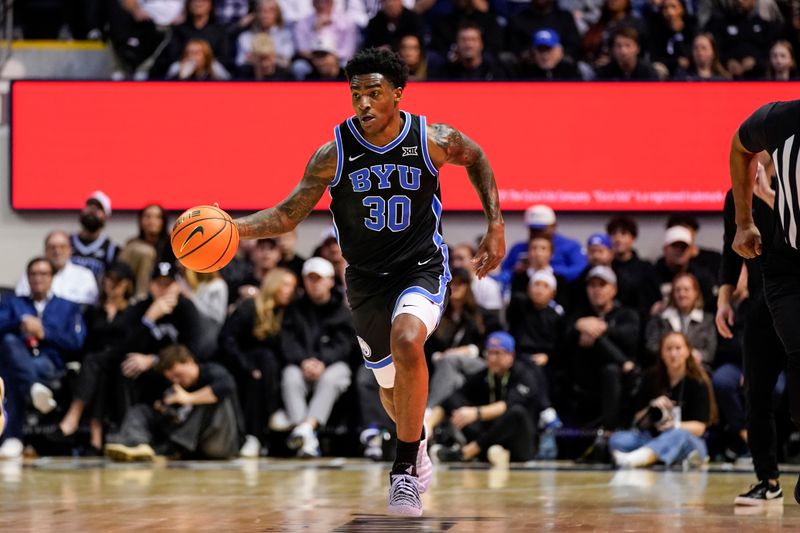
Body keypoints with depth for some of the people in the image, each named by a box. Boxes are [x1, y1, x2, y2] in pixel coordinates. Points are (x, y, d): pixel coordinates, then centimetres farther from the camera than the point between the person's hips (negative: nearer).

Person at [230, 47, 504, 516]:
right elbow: (289, 214, -9)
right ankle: (418, 446, 52)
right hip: (367, 278, 3)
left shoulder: (435, 140, -14)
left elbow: (477, 158, 8)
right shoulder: (334, 154, -14)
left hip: (422, 267, -3)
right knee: (390, 384, 16)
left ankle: (406, 469, -21)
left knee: (406, 340, -33)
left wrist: (497, 225, 5)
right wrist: (233, 228, -25)